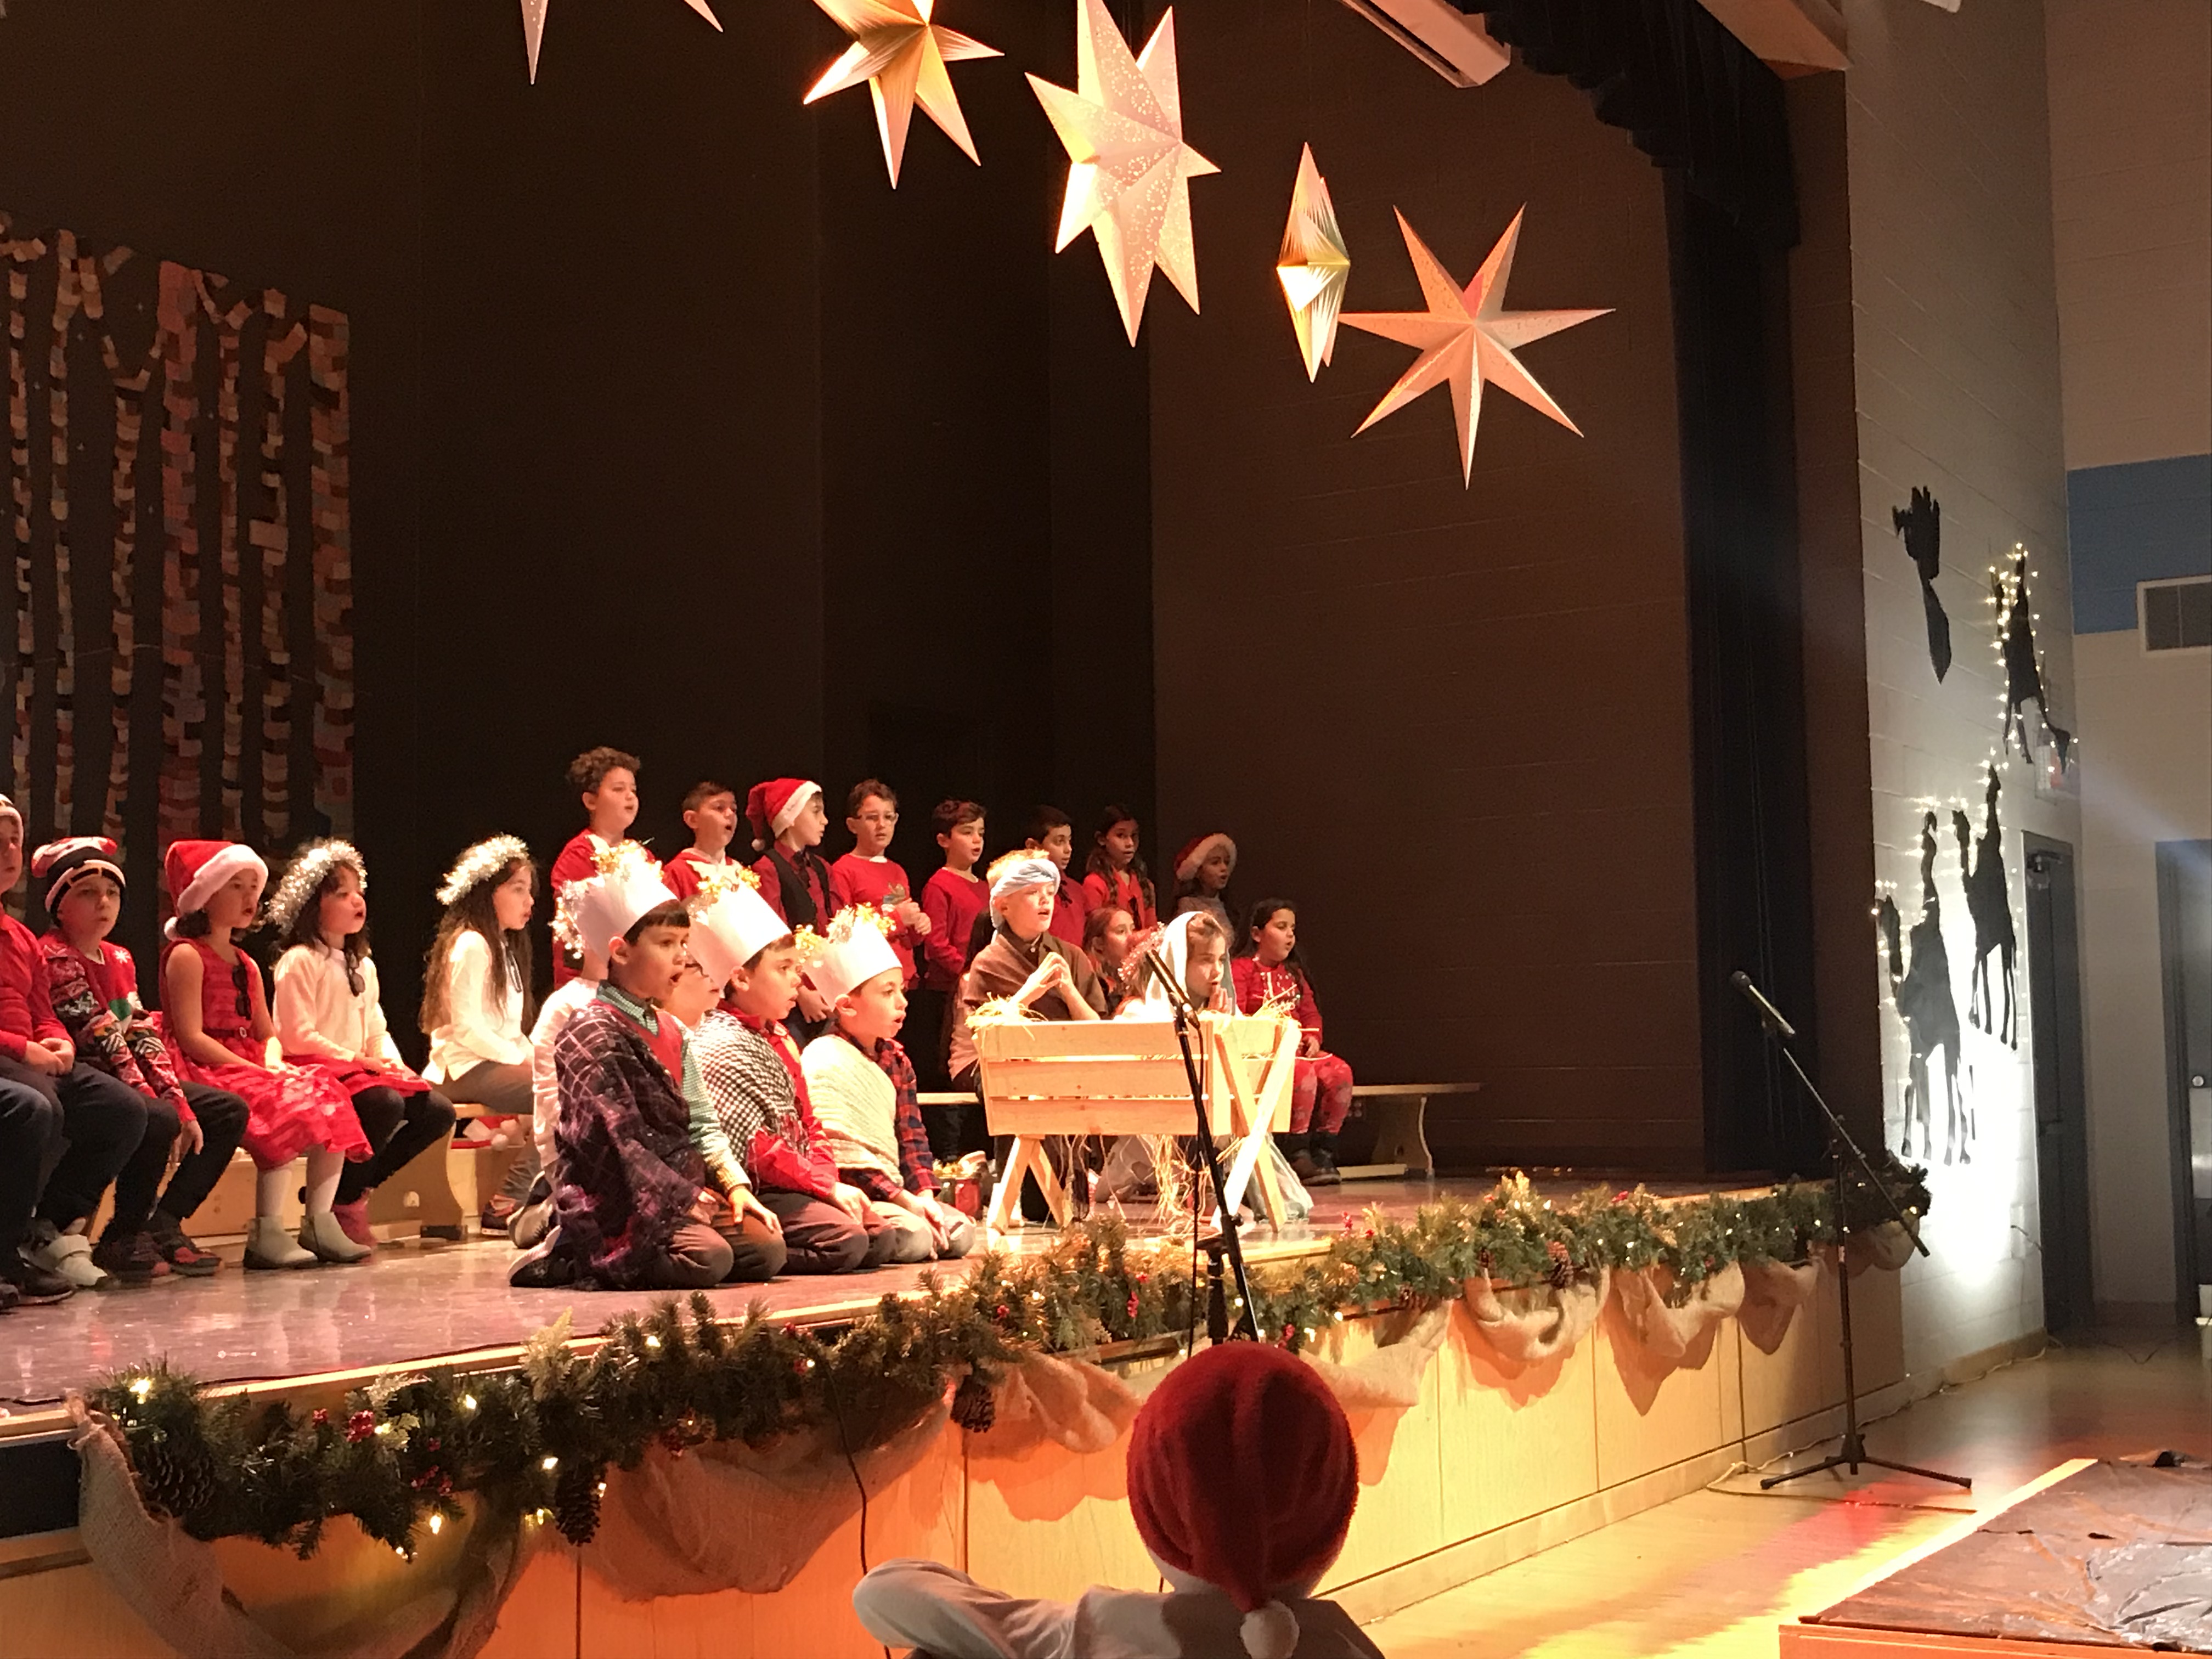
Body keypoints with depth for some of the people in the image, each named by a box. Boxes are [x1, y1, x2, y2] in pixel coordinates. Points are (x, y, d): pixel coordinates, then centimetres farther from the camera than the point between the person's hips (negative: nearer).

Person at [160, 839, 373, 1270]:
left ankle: (320, 1220, -13)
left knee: (329, 1099, -13)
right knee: (287, 1107, -31)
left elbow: (268, 1034, 17)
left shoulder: (247, 964, 22)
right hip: (204, 1072, -8)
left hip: (251, 1069, 8)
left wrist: (275, 1065, -7)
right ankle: (267, 1232, -28)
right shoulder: (187, 955, -4)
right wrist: (256, 1071, -20)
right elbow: (192, 1037, -14)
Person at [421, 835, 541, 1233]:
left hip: (497, 1063, 9)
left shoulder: (505, 947, 22)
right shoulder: (470, 945, -8)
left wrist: (533, 1058, 6)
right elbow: (465, 1028, -17)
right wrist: (519, 1059, -15)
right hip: (466, 1070, -9)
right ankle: (506, 1204, -18)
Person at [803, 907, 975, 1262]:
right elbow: (836, 1149, -18)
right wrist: (902, 1199, -19)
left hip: (892, 1188, 9)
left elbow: (912, 1136, 12)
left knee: (961, 1233, -9)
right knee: (913, 1236, -29)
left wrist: (923, 1194, -6)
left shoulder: (896, 1059, 16)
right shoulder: (823, 1060, -12)